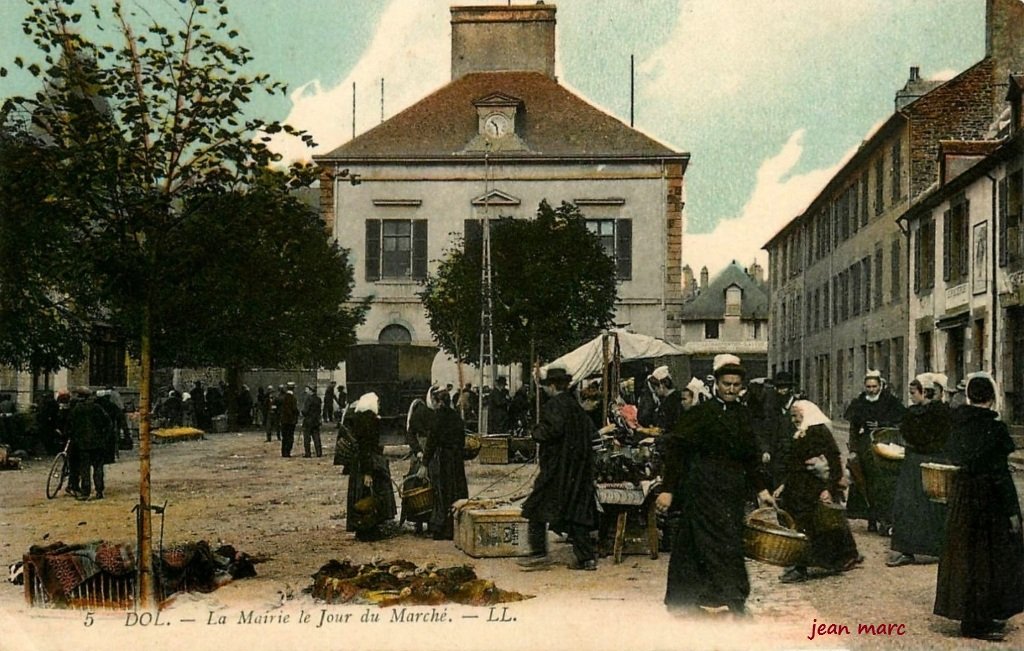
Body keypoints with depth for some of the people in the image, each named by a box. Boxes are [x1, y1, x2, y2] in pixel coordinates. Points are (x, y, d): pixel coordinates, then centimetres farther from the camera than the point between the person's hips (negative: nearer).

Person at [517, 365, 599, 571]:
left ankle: (539, 554, 1)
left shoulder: (553, 405, -12)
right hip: (579, 467, 8)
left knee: (537, 508, 2)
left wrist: (536, 432, -7)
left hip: (557, 467, -8)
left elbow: (552, 430, -24)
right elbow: (589, 430, 13)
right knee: (577, 511, 10)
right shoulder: (576, 406, 12)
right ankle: (586, 557, 9)